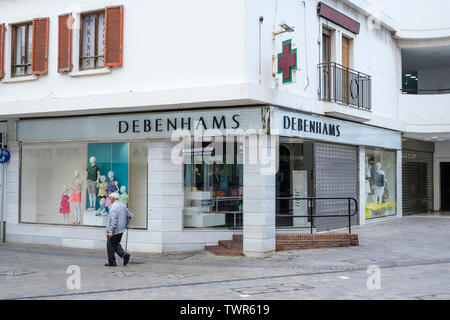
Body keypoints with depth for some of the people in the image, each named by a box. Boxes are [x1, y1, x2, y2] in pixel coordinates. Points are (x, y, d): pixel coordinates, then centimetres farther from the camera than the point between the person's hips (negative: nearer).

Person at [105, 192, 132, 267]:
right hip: (121, 230, 8)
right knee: (116, 244, 19)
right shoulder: (123, 206, 10)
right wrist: (125, 225, 21)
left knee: (111, 246, 3)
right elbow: (129, 215, 16)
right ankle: (124, 254, 0)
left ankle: (112, 262, 8)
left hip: (114, 231, -8)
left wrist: (111, 231, -23)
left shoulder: (114, 207, -17)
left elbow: (114, 220, -24)